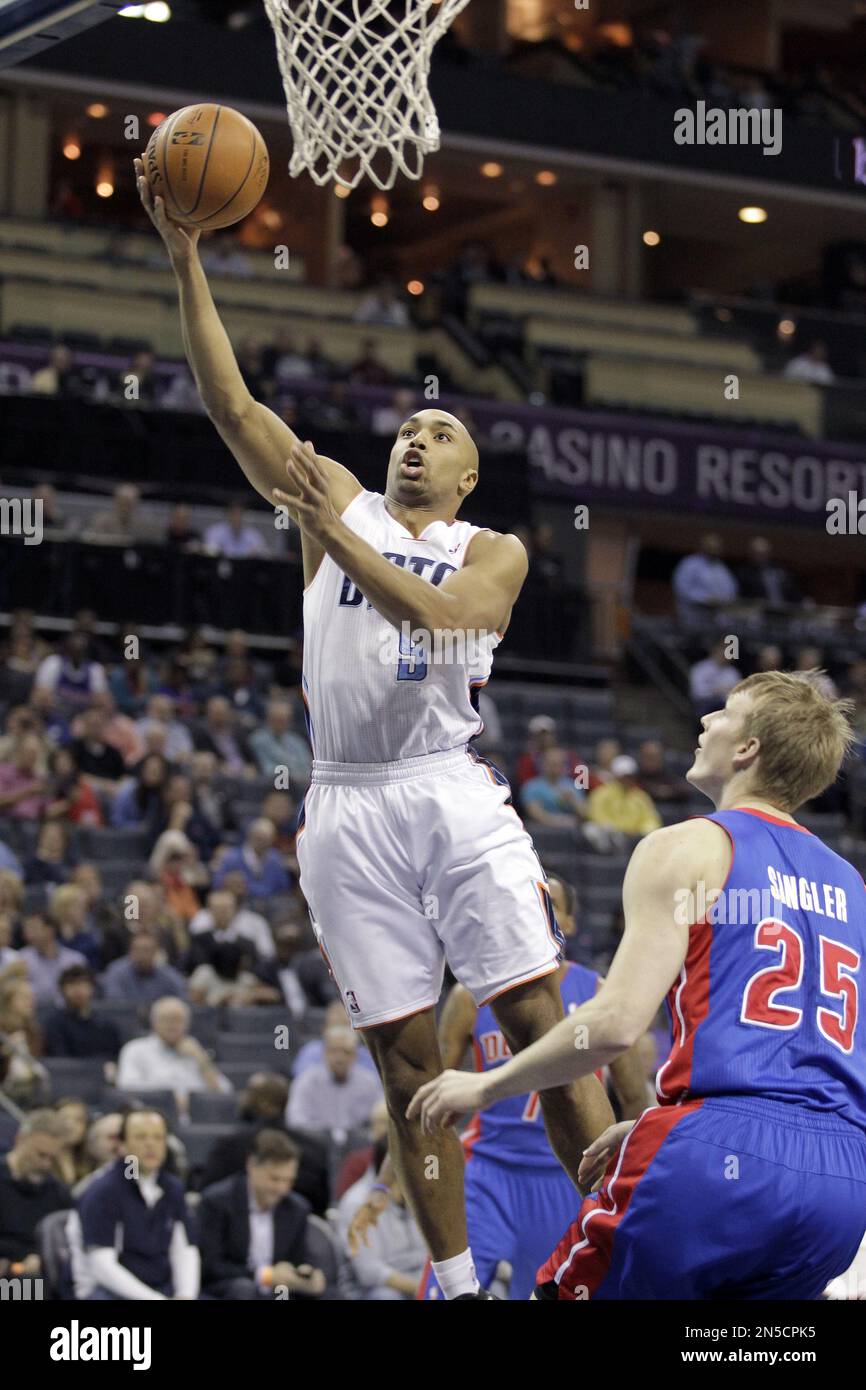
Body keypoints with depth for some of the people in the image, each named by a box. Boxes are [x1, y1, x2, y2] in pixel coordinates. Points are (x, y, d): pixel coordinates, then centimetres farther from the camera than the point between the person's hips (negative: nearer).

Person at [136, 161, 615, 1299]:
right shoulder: (336, 498, 14)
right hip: (348, 810, 2)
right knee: (405, 1057, 2)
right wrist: (186, 260, -4)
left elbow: (440, 624, -13)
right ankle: (456, 1284, 7)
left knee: (539, 1020, -10)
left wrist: (334, 533, -19)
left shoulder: (494, 552, 9)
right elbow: (232, 404, 4)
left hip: (453, 793, -2)